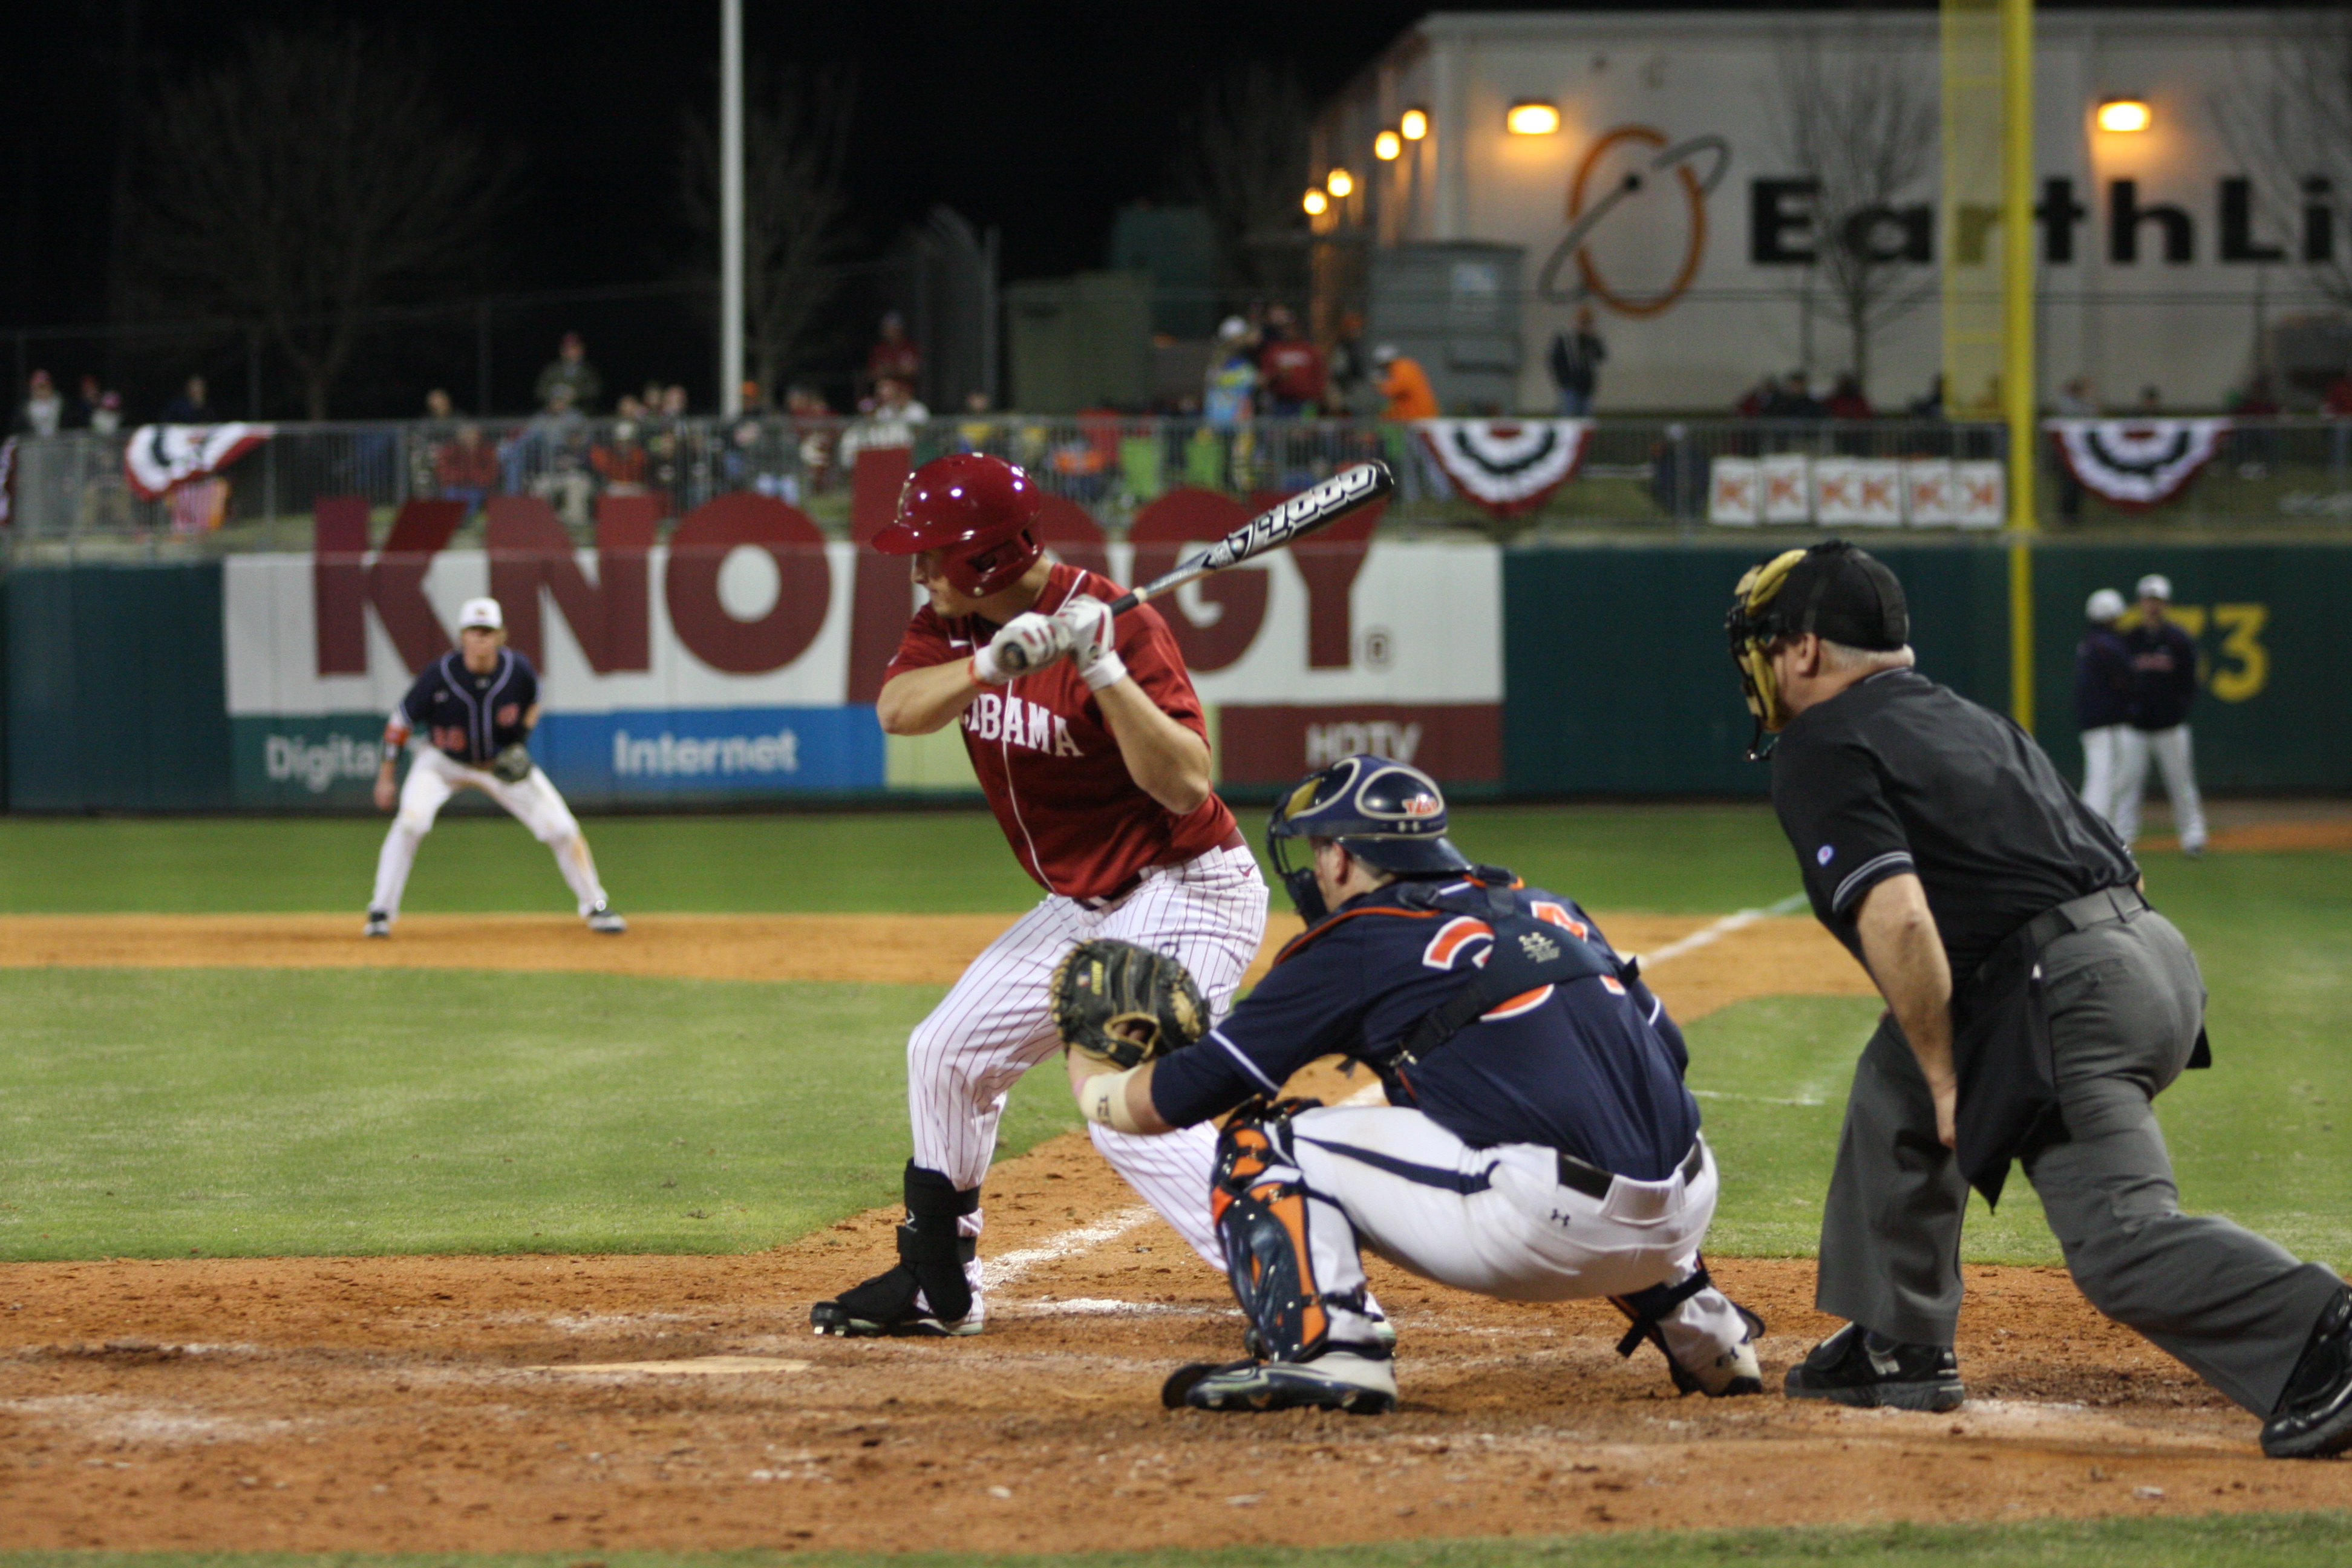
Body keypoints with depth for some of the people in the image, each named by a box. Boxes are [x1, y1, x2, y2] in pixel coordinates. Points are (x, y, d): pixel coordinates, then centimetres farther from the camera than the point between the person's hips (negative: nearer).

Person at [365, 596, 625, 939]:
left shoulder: (518, 670, -20)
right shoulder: (440, 675, -26)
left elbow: (532, 704, 4)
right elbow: (402, 721, -14)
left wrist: (522, 744, -9)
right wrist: (386, 777, -12)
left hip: (504, 765, 2)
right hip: (444, 762, -2)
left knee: (561, 829, -6)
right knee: (411, 821, -26)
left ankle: (595, 906, 15)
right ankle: (381, 912, -13)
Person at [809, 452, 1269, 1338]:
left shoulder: (1114, 622, -23)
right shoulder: (953, 626, 0)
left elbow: (1186, 784, -30)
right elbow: (897, 710, -18)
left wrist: (1105, 671, -40)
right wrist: (991, 664, -35)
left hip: (1185, 897, -9)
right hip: (1085, 903, 9)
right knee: (947, 1055, 15)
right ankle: (936, 1288, 29)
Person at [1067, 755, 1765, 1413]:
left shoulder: (1354, 948, 5)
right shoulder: (1548, 910, 22)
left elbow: (1164, 1104, 8)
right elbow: (1666, 1050, 22)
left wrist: (1090, 1078, 30)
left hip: (1545, 1226, -7)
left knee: (1263, 1143, 6)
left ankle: (1324, 1349, -13)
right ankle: (1703, 1335, 33)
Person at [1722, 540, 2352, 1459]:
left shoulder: (1820, 751, 0)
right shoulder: (1970, 720, 27)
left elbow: (1898, 918, -16)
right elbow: (2119, 865, 26)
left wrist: (1948, 1081, -7)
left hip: (2068, 992, -10)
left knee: (2121, 1240, -15)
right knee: (1896, 1074, 26)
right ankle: (1897, 1346, 29)